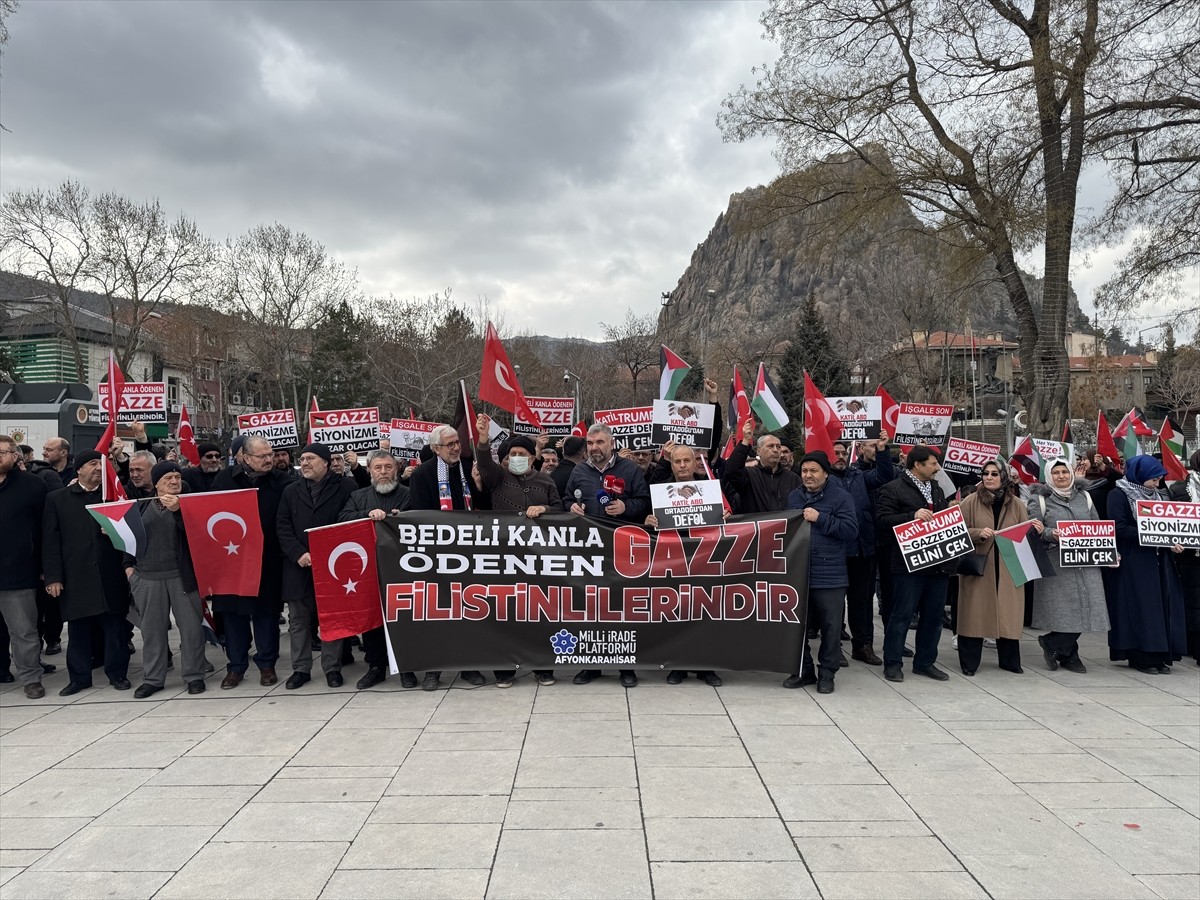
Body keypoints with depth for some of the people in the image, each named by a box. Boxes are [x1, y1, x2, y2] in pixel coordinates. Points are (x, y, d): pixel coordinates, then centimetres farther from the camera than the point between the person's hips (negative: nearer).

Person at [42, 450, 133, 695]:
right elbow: (50, 540, 1)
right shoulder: (57, 499, 6)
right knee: (78, 628, 7)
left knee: (115, 626, 5)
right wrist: (53, 577, -4)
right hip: (75, 576, 0)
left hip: (110, 576, 0)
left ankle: (117, 673, 16)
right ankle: (79, 677, 19)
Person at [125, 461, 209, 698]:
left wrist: (177, 510, -22)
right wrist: (129, 565, 8)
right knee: (151, 629, 9)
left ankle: (194, 676, 11)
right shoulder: (142, 506, 10)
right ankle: (152, 678, 21)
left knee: (191, 627, 0)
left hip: (182, 576, -2)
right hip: (147, 578, 2)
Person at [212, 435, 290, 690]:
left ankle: (266, 664, 21)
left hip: (268, 561, -1)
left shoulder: (282, 481, -3)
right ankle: (236, 666, 22)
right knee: (232, 611, 9)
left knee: (266, 611, 7)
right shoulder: (225, 478, 1)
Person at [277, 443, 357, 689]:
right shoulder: (291, 491, 12)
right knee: (299, 620, 9)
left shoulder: (345, 488, 0)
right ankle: (300, 669, 19)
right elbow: (283, 527, 6)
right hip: (299, 567, 3)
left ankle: (332, 668, 15)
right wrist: (298, 553, -9)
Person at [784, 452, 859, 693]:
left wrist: (820, 519, -15)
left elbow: (851, 530, -11)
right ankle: (803, 670, 24)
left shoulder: (840, 498, -1)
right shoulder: (793, 497, 11)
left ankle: (827, 673, 16)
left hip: (829, 576, -4)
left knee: (831, 626, 2)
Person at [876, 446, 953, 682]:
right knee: (902, 614, -2)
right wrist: (913, 516, -23)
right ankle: (892, 663, 7)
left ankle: (925, 662, 22)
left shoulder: (937, 490, 20)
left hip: (938, 563, 7)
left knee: (933, 615, 11)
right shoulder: (893, 489, -4)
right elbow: (883, 520, -14)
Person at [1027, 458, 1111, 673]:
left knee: (1083, 607, 0)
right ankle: (1069, 655, 14)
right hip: (1056, 564, -5)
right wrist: (1051, 534, -22)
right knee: (1064, 610, -5)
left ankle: (1051, 643, 15)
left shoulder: (1084, 497, 15)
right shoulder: (1040, 499, 1)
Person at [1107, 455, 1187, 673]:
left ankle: (1159, 655, 9)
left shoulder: (1158, 496, 16)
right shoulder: (1119, 495, -7)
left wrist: (1172, 543, -5)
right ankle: (1140, 656, 2)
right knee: (1140, 608, -5)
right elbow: (1120, 528, -15)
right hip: (1134, 563, -7)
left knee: (1163, 604, 3)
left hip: (1159, 561, 7)